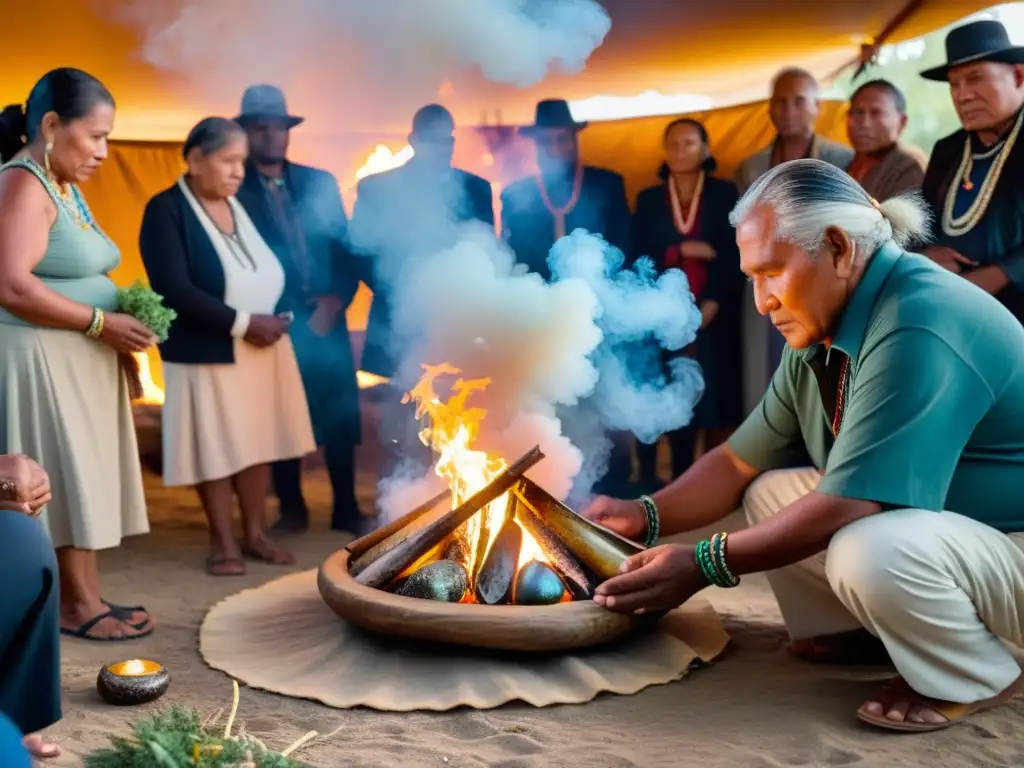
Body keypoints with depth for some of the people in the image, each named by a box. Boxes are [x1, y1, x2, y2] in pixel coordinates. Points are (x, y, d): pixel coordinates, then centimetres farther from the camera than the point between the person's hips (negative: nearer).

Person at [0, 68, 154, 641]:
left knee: (85, 480, 11)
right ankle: (77, 605, 10)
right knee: (64, 480, -1)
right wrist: (102, 323, -19)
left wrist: (117, 333, 5)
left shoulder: (64, 185, 15)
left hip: (82, 360, 9)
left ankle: (88, 599, 19)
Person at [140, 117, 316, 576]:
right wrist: (242, 323, -21)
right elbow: (174, 289, -20)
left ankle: (256, 533, 22)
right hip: (208, 354, -5)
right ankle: (222, 542, 17)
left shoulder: (242, 204, 9)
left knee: (258, 441, 9)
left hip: (263, 346, 6)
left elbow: (270, 270, 11)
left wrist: (274, 317, -8)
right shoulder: (166, 210, -11)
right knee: (216, 447, 4)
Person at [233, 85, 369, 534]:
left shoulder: (320, 182, 12)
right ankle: (292, 508, 20)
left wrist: (338, 298, -6)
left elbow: (345, 245, 9)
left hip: (325, 318, 3)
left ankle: (346, 508, 15)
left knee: (340, 416, 4)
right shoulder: (232, 189, 0)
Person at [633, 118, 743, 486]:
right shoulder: (648, 199, 13)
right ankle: (647, 479, 0)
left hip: (709, 315, 0)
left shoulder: (724, 194, 10)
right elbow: (639, 256, 3)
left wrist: (711, 304, -11)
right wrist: (683, 250, -10)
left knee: (693, 398, -2)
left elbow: (732, 254, 1)